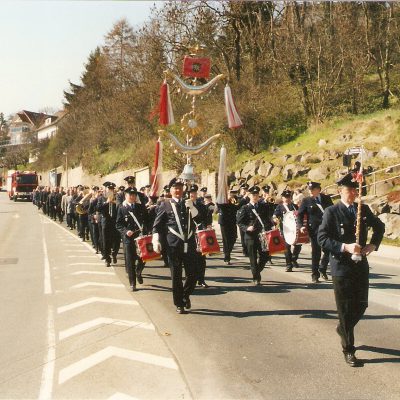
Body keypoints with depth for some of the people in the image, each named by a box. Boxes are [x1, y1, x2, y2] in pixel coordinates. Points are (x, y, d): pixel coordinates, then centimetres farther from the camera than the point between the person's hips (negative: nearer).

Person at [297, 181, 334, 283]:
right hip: (314, 230, -2)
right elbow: (300, 215, 0)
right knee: (316, 253, 2)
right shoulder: (306, 201, -1)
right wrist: (301, 226, -16)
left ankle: (322, 269, 28)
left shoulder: (327, 198, 6)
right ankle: (315, 275, 14)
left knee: (329, 251, 4)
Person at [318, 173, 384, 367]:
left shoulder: (363, 209, 6)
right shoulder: (331, 212, -8)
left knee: (361, 305, 10)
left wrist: (373, 244, 2)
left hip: (361, 265, 5)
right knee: (346, 309, 2)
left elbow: (379, 227, 20)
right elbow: (322, 238, -13)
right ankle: (348, 350, 16)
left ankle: (343, 328, 39)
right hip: (341, 267, -5)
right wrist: (345, 247, -23)